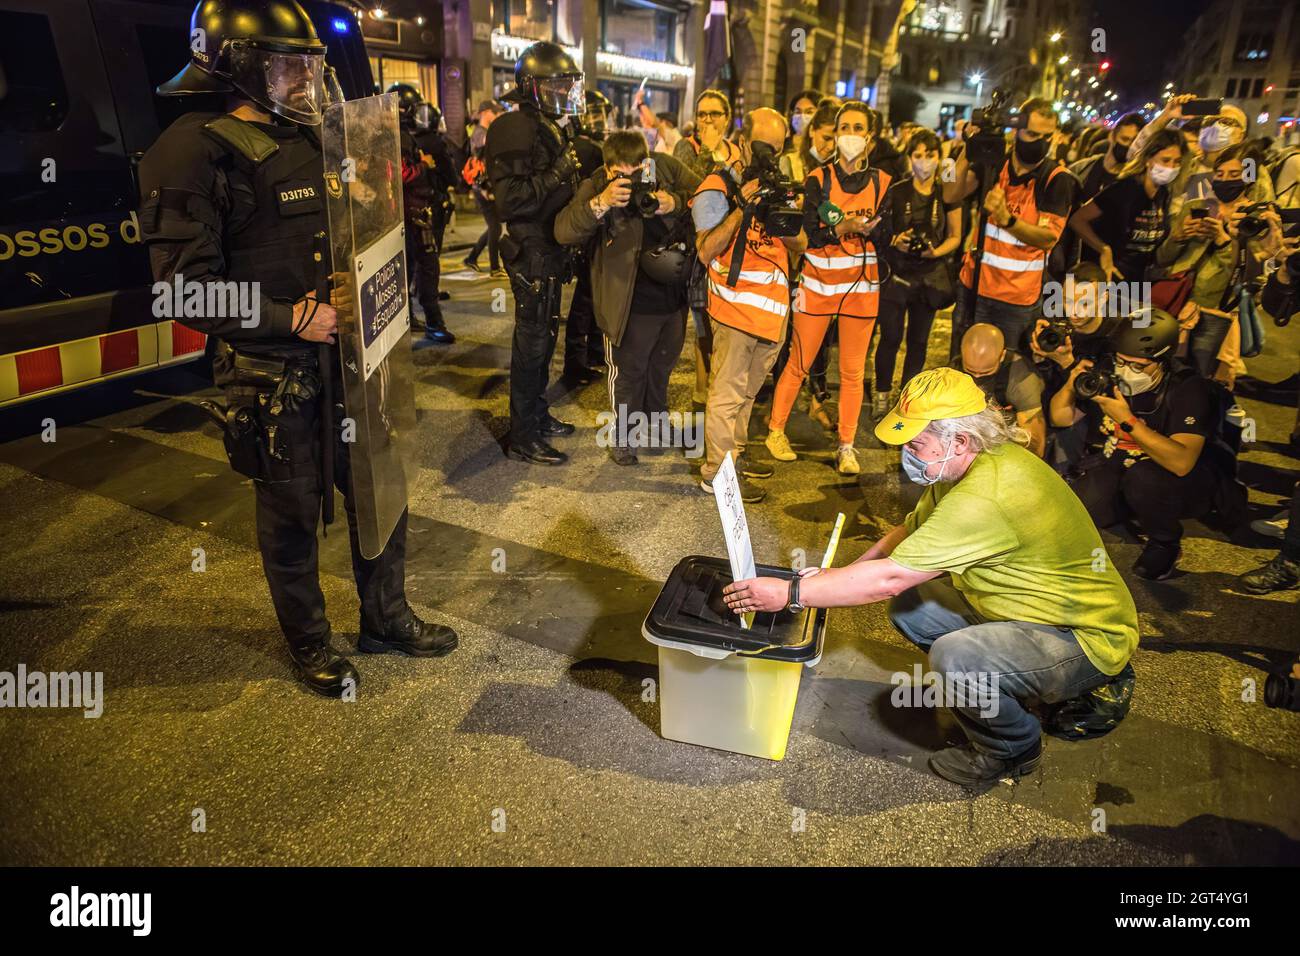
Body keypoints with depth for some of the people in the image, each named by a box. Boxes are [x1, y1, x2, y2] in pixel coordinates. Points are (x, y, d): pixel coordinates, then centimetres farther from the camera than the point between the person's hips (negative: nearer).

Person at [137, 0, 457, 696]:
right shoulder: (198, 152, -11)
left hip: (345, 357, 7)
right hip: (272, 376, -6)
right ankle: (310, 645, 31)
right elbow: (189, 287, -16)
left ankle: (386, 619, 35)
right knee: (293, 516, 9)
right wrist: (290, 319, -20)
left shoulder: (319, 138, 12)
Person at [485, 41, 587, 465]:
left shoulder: (554, 127, 15)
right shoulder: (515, 129, -16)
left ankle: (537, 414, 32)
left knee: (545, 335, 17)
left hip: (550, 250, 10)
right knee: (532, 341, -5)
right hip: (530, 251, -10)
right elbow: (510, 200, -25)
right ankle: (522, 437, 5)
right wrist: (557, 174, -26)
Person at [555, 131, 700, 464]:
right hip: (630, 302, -4)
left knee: (661, 365, 23)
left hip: (674, 293, 5)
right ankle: (624, 434, 28)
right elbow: (564, 231, -25)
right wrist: (601, 203, -39)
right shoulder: (595, 186, -14)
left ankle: (655, 422, 45)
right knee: (627, 371, 7)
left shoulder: (667, 167, -5)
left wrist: (676, 203, -23)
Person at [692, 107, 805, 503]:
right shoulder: (717, 187, -7)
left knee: (747, 389, 17)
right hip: (737, 304, -7)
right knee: (727, 392, -4)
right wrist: (741, 208, -24)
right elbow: (706, 250, -18)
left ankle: (734, 454, 31)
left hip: (773, 306, 7)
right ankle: (716, 473, 4)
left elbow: (800, 246, 12)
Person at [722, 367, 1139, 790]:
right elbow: (909, 532, 9)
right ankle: (996, 692, 18)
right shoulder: (961, 466, -3)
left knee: (954, 658, -32)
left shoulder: (987, 496, -34)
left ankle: (1013, 749, 0)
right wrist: (837, 577, -4)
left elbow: (889, 578, -34)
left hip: (1088, 638, -9)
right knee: (908, 608, 2)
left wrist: (790, 593, -27)